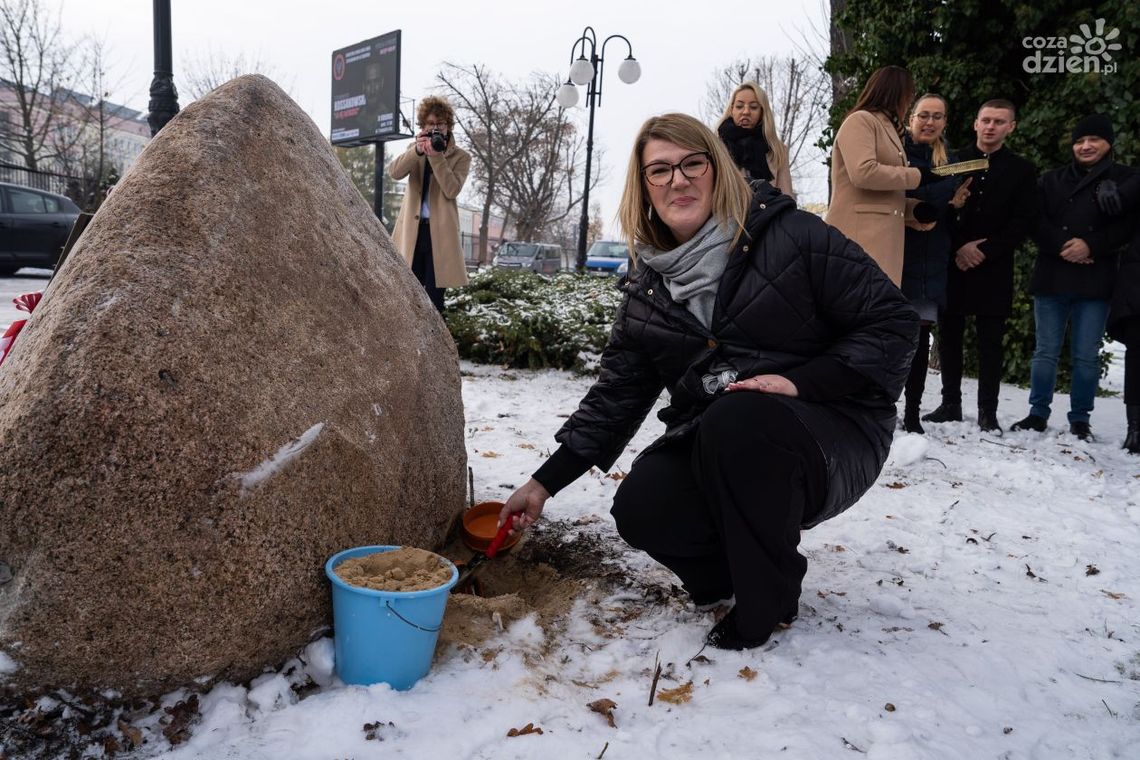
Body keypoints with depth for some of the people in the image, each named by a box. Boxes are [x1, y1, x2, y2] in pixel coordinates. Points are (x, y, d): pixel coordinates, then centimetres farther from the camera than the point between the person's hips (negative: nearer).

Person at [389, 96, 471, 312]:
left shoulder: (461, 157, 5)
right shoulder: (415, 149, 15)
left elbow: (452, 189, -12)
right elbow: (394, 172, -5)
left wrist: (436, 156, -17)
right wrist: (417, 151, -18)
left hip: (440, 231, -2)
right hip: (412, 229, 3)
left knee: (434, 295, -3)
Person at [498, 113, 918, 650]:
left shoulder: (791, 236, -9)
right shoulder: (648, 290, 5)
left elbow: (892, 322, -9)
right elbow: (616, 395, 7)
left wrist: (801, 381, -22)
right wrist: (545, 482, 3)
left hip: (832, 436, -4)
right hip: (713, 447, 4)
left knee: (735, 420, -35)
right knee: (641, 511, -23)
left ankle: (767, 597, -10)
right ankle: (728, 569, 12)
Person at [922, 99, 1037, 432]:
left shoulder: (1021, 170, 8)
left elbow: (1023, 222, 0)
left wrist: (985, 251, -11)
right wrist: (959, 248, -9)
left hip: (994, 268, -1)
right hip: (954, 264, 1)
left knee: (990, 341, 1)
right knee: (949, 336, 3)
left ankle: (987, 411, 6)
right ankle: (950, 404, 13)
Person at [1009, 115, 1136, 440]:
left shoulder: (1124, 179, 8)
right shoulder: (1053, 179, 15)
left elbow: (1127, 226, -1)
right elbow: (1037, 221, 3)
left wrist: (1091, 245, -16)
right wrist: (1061, 246, -13)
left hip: (1096, 281, -2)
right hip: (1051, 278, 2)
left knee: (1086, 354, 1)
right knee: (1046, 351, 4)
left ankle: (1080, 418, 11)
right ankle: (1038, 413, 12)